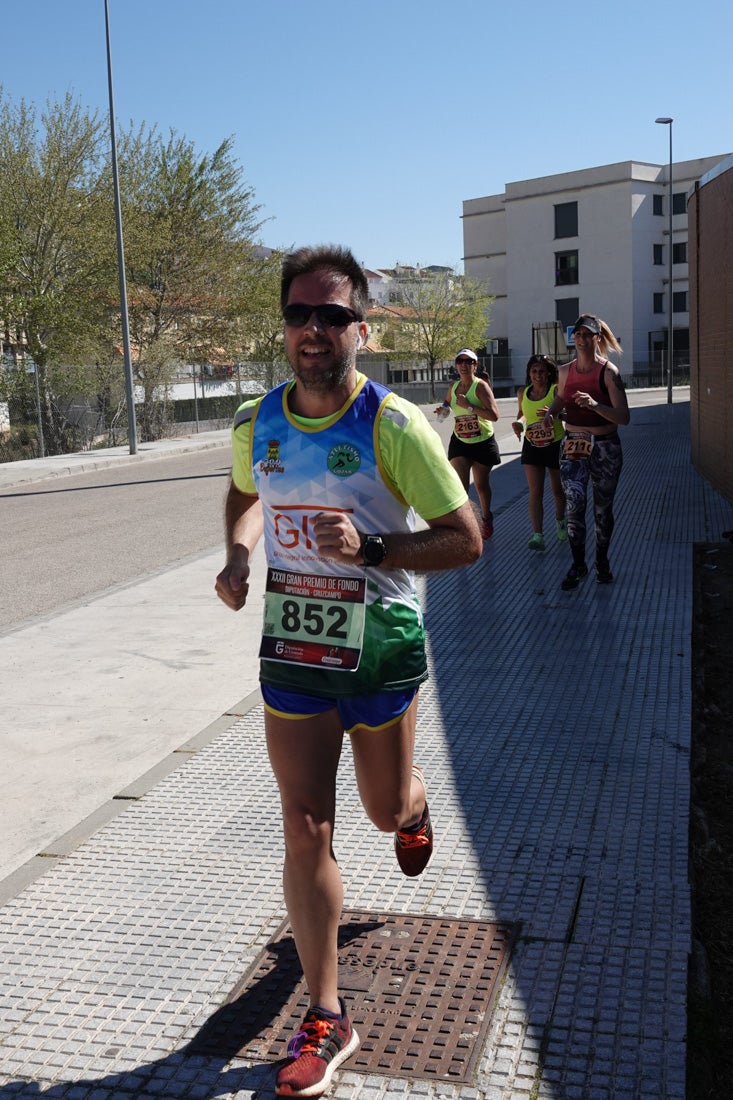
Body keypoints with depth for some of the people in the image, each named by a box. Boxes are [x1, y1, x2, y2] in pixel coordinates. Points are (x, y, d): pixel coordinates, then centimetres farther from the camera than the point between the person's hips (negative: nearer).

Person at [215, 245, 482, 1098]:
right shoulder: (255, 422, -2)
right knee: (305, 831, 3)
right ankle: (326, 1020, 18)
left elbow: (465, 540, -13)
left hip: (379, 648, -3)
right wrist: (237, 555, 0)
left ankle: (417, 805, 57)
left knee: (387, 811, 16)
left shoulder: (393, 425, -16)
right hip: (290, 647, 3)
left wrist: (368, 549, -27)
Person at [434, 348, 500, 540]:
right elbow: (448, 404, 25)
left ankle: (486, 517, 39)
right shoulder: (453, 387, 2)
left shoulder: (481, 386, -15)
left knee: (481, 485, 13)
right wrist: (443, 410, 2)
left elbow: (494, 415, -25)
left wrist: (469, 406, -29)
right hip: (459, 443, 3)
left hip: (483, 443, -3)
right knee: (460, 486, -11)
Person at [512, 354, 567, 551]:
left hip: (555, 445, -3)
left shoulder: (556, 390, -13)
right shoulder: (523, 392, 2)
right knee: (535, 492, -6)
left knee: (557, 489, 14)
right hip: (532, 446, 3)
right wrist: (519, 422, -4)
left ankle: (560, 521, 40)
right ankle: (537, 535, -9)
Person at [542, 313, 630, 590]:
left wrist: (595, 405, -31)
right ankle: (578, 564, 1)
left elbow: (623, 417, -15)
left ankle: (602, 561, 29)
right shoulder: (565, 371, 2)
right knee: (574, 503, -13)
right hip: (573, 445, 2)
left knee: (603, 508, 10)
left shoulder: (608, 372, -11)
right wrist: (550, 413, 1)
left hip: (605, 446, -2)